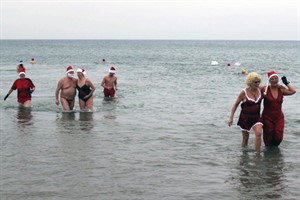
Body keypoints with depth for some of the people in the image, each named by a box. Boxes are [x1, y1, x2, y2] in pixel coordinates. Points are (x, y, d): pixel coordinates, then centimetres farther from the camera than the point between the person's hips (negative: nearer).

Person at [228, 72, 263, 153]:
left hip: (256, 117, 2)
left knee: (258, 133, -21)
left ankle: (257, 153, -15)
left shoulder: (260, 89, -4)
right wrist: (231, 117, -10)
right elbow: (236, 104, -6)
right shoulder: (244, 93, -14)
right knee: (245, 138, 10)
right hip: (245, 118, -2)